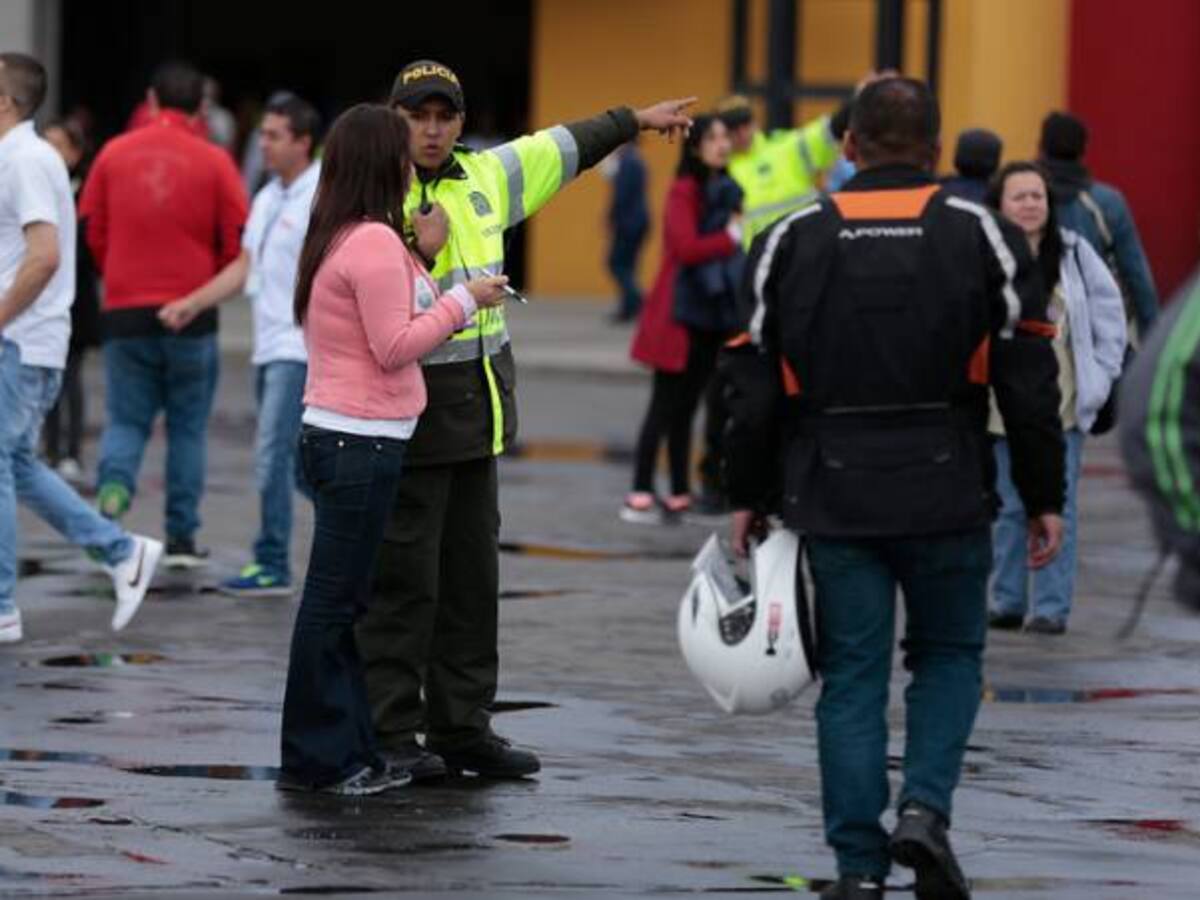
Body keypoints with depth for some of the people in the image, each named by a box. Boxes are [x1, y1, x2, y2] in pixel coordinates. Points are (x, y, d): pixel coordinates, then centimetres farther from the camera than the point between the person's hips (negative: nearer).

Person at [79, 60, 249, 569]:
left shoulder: (114, 154, 2)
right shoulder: (213, 162, -4)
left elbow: (92, 229, 6)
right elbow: (238, 241, -3)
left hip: (124, 311, 1)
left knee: (126, 420, 10)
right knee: (187, 426, 10)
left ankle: (113, 488, -20)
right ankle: (181, 538, 10)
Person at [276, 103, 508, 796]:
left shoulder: (337, 240, 16)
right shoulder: (374, 243, -15)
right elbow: (396, 345, -16)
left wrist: (420, 265, 11)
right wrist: (463, 300, -7)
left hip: (335, 434, 10)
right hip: (363, 442, -10)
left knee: (342, 601, 12)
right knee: (335, 601, -5)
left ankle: (347, 753, 16)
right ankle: (319, 758, -1)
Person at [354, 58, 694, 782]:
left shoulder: (484, 178, 10)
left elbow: (561, 148, 27)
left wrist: (635, 120, 37)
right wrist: (418, 253, -24)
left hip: (476, 417, 8)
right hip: (409, 417, -8)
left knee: (473, 579, 11)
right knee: (404, 583, -5)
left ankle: (463, 728, 18)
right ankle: (391, 735, 0)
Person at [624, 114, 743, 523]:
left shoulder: (727, 191, 12)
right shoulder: (684, 191, -10)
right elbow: (686, 248, -21)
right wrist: (732, 237, -13)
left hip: (716, 314, 7)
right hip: (682, 315, -7)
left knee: (685, 406, 11)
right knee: (666, 405, -5)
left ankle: (679, 495, 15)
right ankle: (640, 495, -1)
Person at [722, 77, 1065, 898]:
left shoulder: (794, 241, 4)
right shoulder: (982, 237, 0)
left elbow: (755, 382, 4)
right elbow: (1029, 382, -2)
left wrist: (751, 497, 12)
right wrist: (1044, 499, 4)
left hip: (833, 498, 1)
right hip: (946, 493, -1)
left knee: (853, 675, 6)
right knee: (950, 655, 17)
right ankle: (926, 807, -4)